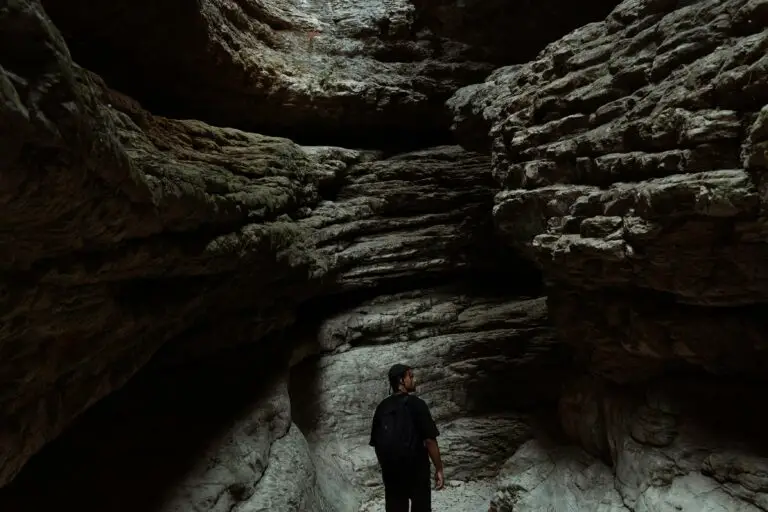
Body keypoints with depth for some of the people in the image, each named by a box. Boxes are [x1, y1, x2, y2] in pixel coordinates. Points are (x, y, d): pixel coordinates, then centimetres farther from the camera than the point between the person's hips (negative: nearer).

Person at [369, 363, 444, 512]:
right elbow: (429, 440, -16)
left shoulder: (382, 407, 3)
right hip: (416, 468, -4)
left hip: (390, 470, 5)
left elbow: (375, 442, 7)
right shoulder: (416, 404, -13)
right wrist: (439, 469, -8)